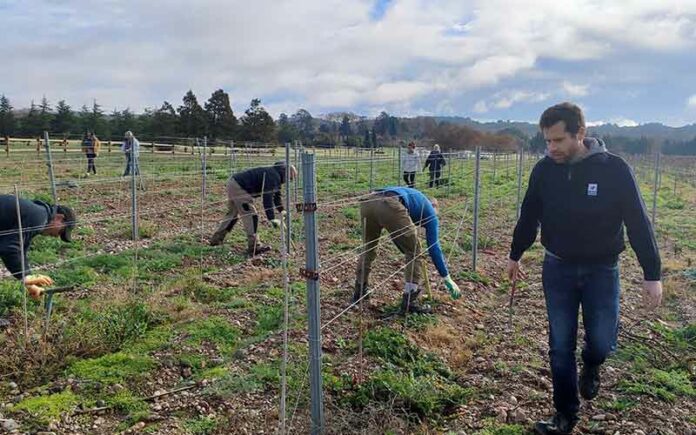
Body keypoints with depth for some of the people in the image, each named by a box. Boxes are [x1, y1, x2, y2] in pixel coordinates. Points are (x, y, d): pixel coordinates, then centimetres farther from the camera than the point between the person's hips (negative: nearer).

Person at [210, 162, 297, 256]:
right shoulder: (273, 177, -19)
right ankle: (254, 247, -7)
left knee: (233, 213, 22)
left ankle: (216, 239, 32)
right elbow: (267, 197, -26)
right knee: (251, 215, -9)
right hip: (239, 188, -11)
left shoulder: (275, 175, 13)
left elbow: (276, 195, 22)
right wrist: (272, 219, -25)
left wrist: (282, 210, 10)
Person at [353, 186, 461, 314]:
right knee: (414, 253, 14)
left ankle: (359, 291, 40)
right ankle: (409, 301, 16)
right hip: (390, 206, -6)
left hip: (367, 202, 6)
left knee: (368, 249, 29)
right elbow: (433, 247, 24)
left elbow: (395, 235, 48)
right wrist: (447, 279, 31)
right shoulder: (430, 210, 29)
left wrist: (408, 254, 58)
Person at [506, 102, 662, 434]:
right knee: (560, 347, 6)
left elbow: (638, 223, -10)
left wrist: (652, 274, -10)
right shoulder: (544, 170, -7)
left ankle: (591, 366, 39)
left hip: (601, 270, -2)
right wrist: (515, 255, 15)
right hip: (557, 269, 2)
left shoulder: (614, 169, -15)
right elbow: (529, 217, 6)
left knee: (601, 342, 2)